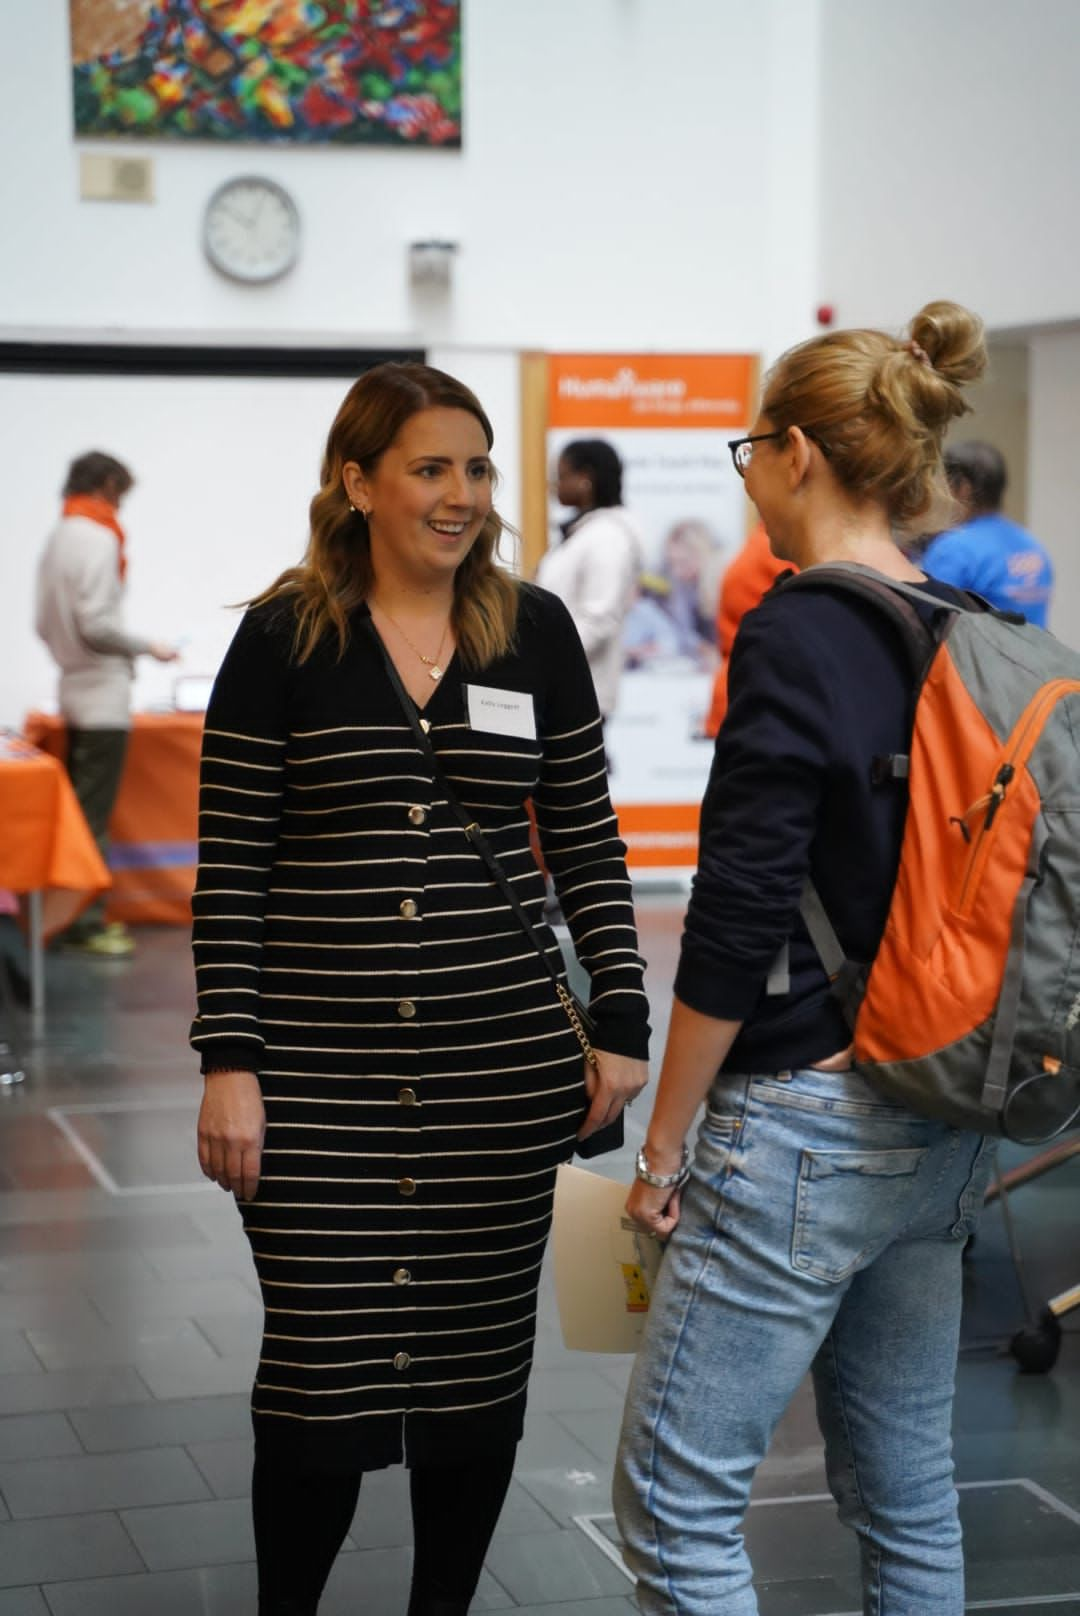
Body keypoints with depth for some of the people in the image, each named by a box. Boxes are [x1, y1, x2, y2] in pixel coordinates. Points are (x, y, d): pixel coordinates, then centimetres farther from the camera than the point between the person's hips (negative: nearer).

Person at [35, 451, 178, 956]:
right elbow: (95, 624, -21)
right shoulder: (98, 539, -16)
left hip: (76, 692, 9)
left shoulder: (57, 539, 11)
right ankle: (86, 921, -2)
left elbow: (44, 624, 13)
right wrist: (147, 648, -9)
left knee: (81, 808, 12)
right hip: (103, 695, -9)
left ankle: (79, 913, 17)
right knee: (93, 814, -5)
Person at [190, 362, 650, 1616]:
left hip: (501, 1066, 3)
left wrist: (621, 1023, 3)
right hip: (321, 1075, -2)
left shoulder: (534, 630, 5)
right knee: (321, 1375, 0)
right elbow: (231, 868, -3)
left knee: (480, 1368, 9)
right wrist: (230, 1064, -8)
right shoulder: (284, 637, -2)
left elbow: (588, 841, 9)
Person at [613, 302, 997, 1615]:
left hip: (804, 1119, -9)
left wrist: (663, 1146, -9)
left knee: (674, 1500, 0)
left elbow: (738, 913, -17)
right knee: (906, 1489, 16)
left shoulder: (798, 634, -15)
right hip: (937, 1125, 9)